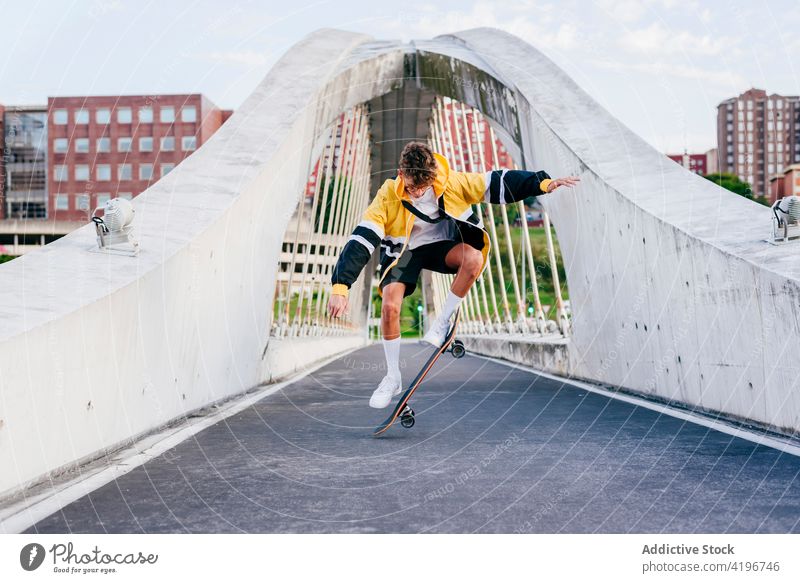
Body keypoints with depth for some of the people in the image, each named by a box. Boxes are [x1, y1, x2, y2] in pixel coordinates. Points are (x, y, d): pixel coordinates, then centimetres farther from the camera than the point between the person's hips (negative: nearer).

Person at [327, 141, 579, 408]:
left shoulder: (453, 183, -22)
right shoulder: (388, 196, -25)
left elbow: (498, 183, -14)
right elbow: (361, 239, -29)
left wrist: (544, 183, -19)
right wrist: (340, 288, -37)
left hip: (442, 244, 1)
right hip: (403, 249, 0)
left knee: (474, 258, -33)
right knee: (389, 306, -21)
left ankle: (443, 322, -11)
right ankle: (393, 378, 1)